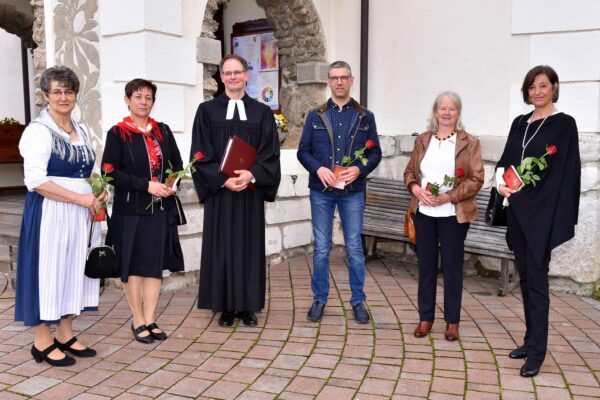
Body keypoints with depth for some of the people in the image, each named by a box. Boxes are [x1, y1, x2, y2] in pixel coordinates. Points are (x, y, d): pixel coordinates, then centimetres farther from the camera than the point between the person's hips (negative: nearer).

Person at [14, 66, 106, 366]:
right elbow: (36, 180, -17)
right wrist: (81, 198, -19)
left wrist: (99, 194, 2)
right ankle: (42, 342, 13)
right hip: (50, 213, -7)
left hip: (80, 214, 7)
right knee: (49, 271, 0)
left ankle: (65, 335, 23)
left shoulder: (82, 131, 13)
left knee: (74, 269, 11)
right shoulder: (39, 130, -8)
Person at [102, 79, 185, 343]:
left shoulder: (163, 131, 10)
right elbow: (110, 172, -9)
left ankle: (150, 320, 16)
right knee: (133, 265, 3)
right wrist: (146, 185, -17)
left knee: (155, 265, 6)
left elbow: (177, 163, 15)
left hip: (161, 209, 4)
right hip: (131, 209, -3)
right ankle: (138, 321, 16)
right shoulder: (117, 133, -2)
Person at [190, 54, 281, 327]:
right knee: (221, 246, 3)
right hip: (219, 192, -1)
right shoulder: (207, 111, 4)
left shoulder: (262, 113, 7)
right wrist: (224, 179, -14)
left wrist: (251, 175, -15)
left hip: (251, 192, 1)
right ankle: (225, 306, 13)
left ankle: (247, 306, 15)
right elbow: (201, 155, -1)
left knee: (249, 246, 5)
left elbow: (270, 154, 2)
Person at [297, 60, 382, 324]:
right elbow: (303, 151, 3)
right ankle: (319, 299, 19)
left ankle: (358, 301, 18)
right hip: (321, 191, 0)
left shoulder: (365, 117, 6)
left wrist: (359, 169, -14)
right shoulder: (315, 115, 6)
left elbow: (375, 152, 4)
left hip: (353, 191, 0)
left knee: (354, 248, 5)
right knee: (321, 248, 6)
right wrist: (319, 169, -15)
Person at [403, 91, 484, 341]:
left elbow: (476, 179, -6)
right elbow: (409, 171, 12)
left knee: (452, 267, 6)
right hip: (423, 212, 3)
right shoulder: (422, 140, 10)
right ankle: (425, 317, 22)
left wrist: (449, 196, -16)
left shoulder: (469, 142, -1)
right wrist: (415, 188, -9)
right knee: (425, 265, 10)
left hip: (453, 214, -3)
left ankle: (452, 321, 19)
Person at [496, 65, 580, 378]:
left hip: (542, 212, -6)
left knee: (536, 279, -5)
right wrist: (500, 182, -7)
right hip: (517, 210, 6)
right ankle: (532, 340, 24)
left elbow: (568, 172, -9)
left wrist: (563, 219, -16)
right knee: (525, 278, 12)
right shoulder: (519, 123, 13)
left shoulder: (564, 124, -5)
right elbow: (505, 159, 15)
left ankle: (537, 351, 4)